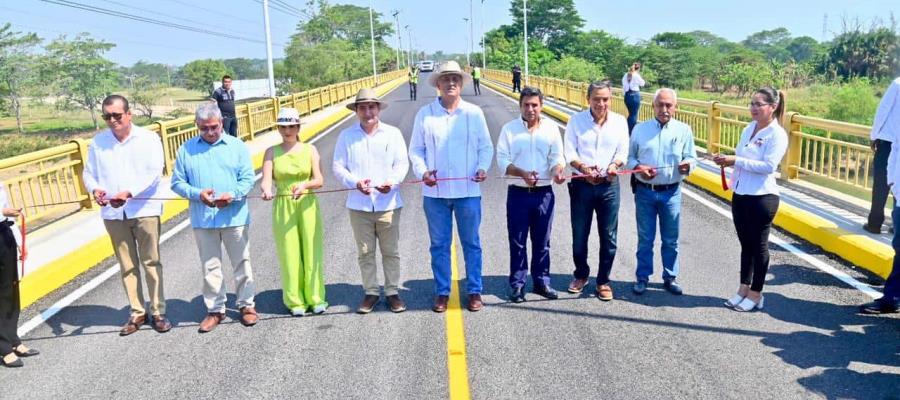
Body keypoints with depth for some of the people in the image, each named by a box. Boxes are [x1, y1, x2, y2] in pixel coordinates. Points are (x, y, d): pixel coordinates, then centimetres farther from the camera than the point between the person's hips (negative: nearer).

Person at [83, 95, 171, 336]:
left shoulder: (148, 138, -3)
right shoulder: (98, 142, 7)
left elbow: (154, 172, -12)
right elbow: (89, 173, 9)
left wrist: (129, 193, -23)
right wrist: (95, 189, -14)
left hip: (145, 210, -3)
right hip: (113, 213, 3)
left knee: (151, 262, 2)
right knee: (126, 265, 10)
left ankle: (158, 312, 12)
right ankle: (137, 313, 20)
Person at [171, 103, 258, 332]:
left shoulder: (237, 146, 2)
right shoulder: (186, 149, 5)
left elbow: (248, 179, -2)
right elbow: (177, 182, 2)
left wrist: (233, 194, -20)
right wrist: (198, 194, -16)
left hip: (235, 217, -1)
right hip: (202, 219, 1)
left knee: (241, 263, 8)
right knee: (210, 267, 9)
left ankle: (246, 304, 22)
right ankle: (215, 309, 21)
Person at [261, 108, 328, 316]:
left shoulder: (309, 150, 3)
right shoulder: (272, 152, 3)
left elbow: (319, 180, -5)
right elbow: (266, 179, -9)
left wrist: (304, 184, -26)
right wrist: (267, 190, -32)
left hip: (308, 205, 0)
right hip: (283, 207, 0)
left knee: (312, 251, 4)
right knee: (290, 254, 4)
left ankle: (315, 297, 17)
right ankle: (295, 301, 16)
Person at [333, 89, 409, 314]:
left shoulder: (393, 133, 1)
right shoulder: (346, 136, 2)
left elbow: (402, 163, 0)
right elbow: (338, 166, 1)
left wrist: (392, 181, -20)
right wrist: (355, 182, -17)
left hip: (388, 204, 0)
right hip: (359, 205, 1)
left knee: (391, 252, 8)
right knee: (365, 253, 10)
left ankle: (392, 292, 21)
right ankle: (371, 292, 23)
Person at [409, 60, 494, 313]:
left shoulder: (474, 113, 1)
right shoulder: (425, 114, 2)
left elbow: (486, 146, 6)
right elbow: (416, 150, 5)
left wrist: (483, 168, -12)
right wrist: (423, 171, -12)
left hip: (468, 191, 0)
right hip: (435, 192, 1)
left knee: (471, 243, 9)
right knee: (439, 244, 9)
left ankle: (474, 291, 22)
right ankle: (442, 292, 22)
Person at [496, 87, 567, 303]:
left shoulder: (551, 128, 4)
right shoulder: (509, 129, -1)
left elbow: (557, 157, 2)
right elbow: (502, 160, -6)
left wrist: (558, 170, -21)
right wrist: (523, 174, -21)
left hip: (544, 193, 2)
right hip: (518, 193, -1)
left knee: (542, 241, 11)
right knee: (517, 241, 5)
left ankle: (541, 281, 24)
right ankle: (517, 283, 16)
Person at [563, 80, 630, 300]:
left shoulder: (620, 121, 3)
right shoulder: (576, 120, -2)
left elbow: (623, 151, 3)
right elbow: (569, 151, -5)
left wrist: (614, 164, -19)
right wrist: (582, 167, -23)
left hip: (609, 185, 1)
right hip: (582, 184, -1)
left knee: (608, 237, 5)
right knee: (579, 235, 9)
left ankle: (603, 281, 20)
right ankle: (581, 275, 30)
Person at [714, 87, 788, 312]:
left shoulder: (777, 134, -12)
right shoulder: (748, 129, 9)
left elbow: (768, 165, -22)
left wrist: (735, 161, -24)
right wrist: (726, 160, -5)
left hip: (762, 197, -7)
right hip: (740, 195, 7)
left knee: (759, 245, 5)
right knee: (746, 244, 16)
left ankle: (756, 294, 17)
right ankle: (744, 289, 27)